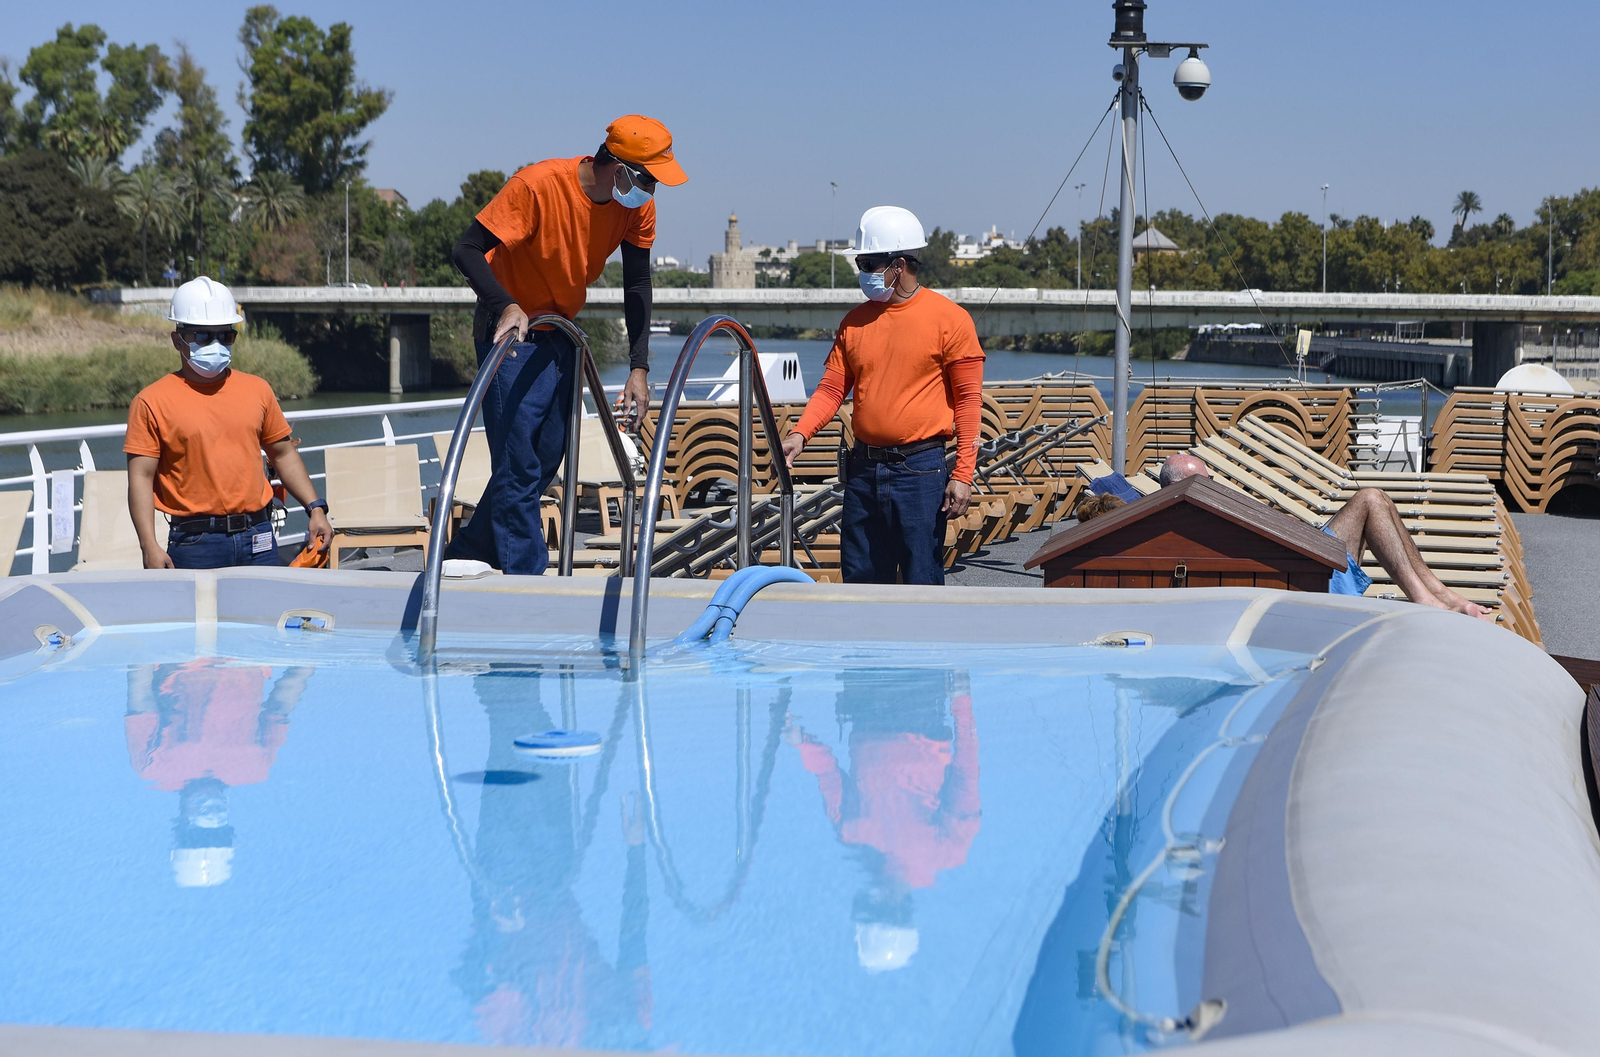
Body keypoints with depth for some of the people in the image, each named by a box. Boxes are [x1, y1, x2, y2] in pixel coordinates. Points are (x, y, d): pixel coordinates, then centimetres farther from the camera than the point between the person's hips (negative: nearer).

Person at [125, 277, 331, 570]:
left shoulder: (257, 390, 11)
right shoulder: (152, 402, -2)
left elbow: (283, 454, 19)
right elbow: (141, 477, -5)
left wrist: (315, 508, 9)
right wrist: (150, 548, -15)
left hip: (258, 542, 4)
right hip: (195, 544, -4)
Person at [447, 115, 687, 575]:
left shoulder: (637, 205, -9)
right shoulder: (538, 185, -27)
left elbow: (637, 285, -1)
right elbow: (467, 250, -25)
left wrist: (639, 369, -10)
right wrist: (505, 306, -43)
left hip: (561, 336, 7)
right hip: (514, 332, -7)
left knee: (544, 463, 11)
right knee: (520, 466, -12)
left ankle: (463, 557, 26)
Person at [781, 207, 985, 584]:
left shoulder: (949, 319, -4)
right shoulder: (855, 321, 10)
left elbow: (968, 400, -6)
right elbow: (831, 388, 9)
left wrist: (963, 474, -12)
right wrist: (800, 434, -10)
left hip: (920, 471, -5)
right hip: (864, 468, 6)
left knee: (921, 580, -4)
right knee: (860, 578, 10)